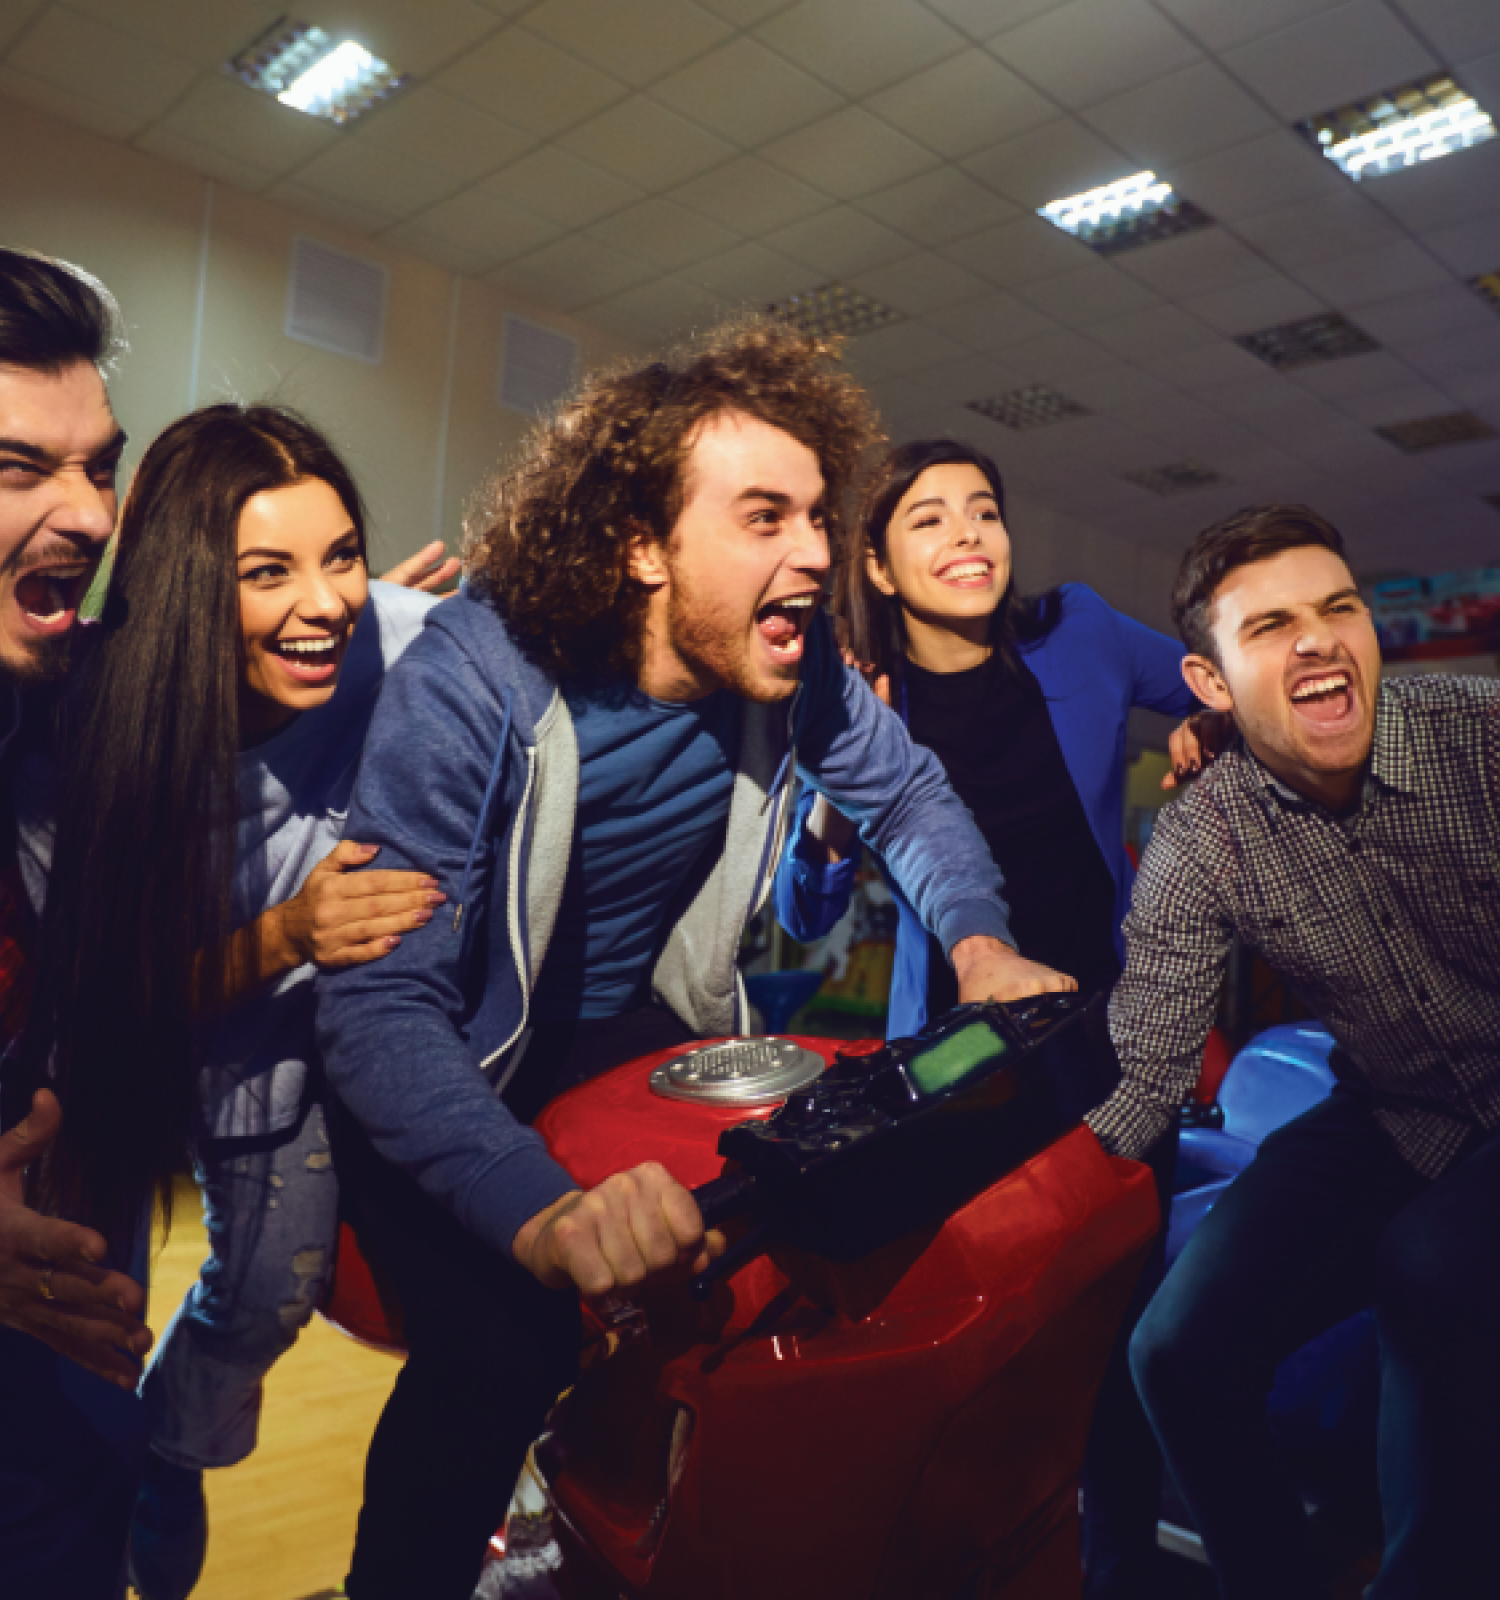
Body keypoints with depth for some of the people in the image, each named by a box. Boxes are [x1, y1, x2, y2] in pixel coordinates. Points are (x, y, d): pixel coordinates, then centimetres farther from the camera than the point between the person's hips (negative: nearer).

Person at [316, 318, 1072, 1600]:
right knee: (511, 1347, -26)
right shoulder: (474, 686, -28)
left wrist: (979, 943, -16)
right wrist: (543, 1209, -46)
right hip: (455, 1076, -5)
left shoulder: (791, 664, -11)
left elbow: (910, 798, 3)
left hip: (640, 1036, 5)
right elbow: (380, 1001, -32)